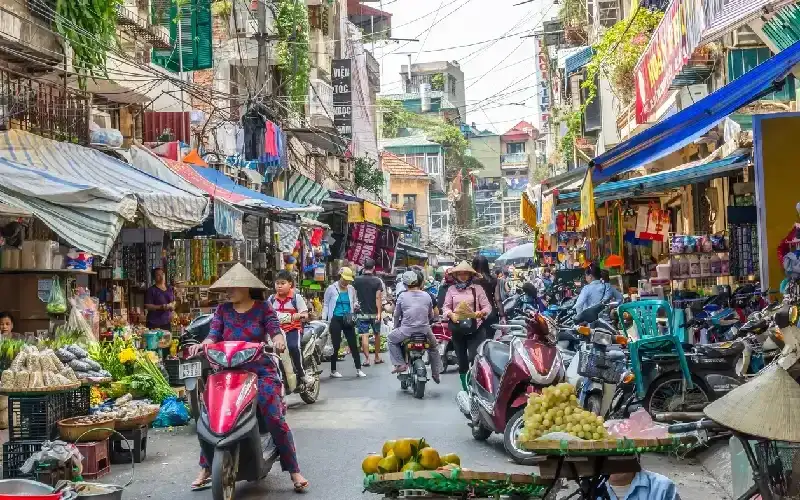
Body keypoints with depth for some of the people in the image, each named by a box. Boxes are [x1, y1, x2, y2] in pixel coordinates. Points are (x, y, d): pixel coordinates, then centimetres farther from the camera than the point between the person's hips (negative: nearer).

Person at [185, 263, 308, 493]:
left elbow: (275, 329, -8)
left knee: (275, 418, -16)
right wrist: (202, 344, -23)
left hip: (261, 371, -3)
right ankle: (205, 469, 2)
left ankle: (294, 471, -7)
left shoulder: (263, 307, 2)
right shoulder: (222, 310, 9)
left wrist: (278, 339, -32)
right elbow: (214, 334, -1)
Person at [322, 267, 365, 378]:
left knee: (353, 344, 1)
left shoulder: (351, 289, 7)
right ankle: (333, 370, 11)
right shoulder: (331, 288, -2)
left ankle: (358, 369, 7)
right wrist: (324, 319, -2)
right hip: (336, 319, -3)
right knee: (336, 345, 1)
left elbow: (355, 301, 21)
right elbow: (326, 305, 4)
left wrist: (356, 305, -3)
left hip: (348, 320, 3)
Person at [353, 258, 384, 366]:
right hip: (374, 312, 0)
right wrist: (379, 313, -13)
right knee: (377, 334, 15)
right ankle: (377, 357, 24)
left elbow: (354, 295, 7)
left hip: (362, 313, 0)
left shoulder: (357, 280, -2)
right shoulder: (377, 281, -8)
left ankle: (367, 359, -9)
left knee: (364, 336, -2)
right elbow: (378, 297, -12)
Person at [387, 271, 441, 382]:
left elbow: (397, 315, 5)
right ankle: (436, 373, 32)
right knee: (433, 347, 30)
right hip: (425, 330, 3)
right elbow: (431, 315, 12)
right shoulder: (427, 296, 2)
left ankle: (400, 364, 10)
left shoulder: (402, 296, -4)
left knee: (392, 339, 23)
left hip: (406, 330, -3)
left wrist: (396, 327, 23)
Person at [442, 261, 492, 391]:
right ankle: (465, 388, 19)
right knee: (461, 360, 10)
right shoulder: (451, 289, 8)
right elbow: (446, 307, 5)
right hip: (457, 328, 3)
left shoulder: (477, 288, 3)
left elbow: (487, 306, 1)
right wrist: (451, 314, -15)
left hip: (475, 328, -2)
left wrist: (481, 312, -19)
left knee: (475, 358, -14)